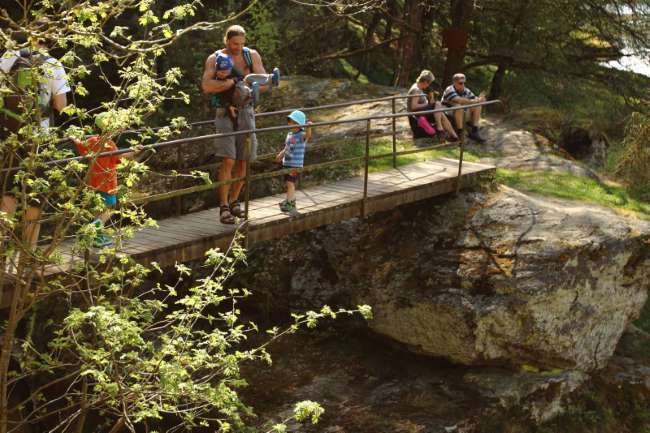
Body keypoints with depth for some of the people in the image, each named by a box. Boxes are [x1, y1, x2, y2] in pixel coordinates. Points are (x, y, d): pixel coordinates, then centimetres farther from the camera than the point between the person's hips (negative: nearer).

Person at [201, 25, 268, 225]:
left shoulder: (252, 55, 3)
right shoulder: (214, 59, -5)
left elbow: (264, 84, -1)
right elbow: (206, 86, -21)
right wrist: (233, 82, -28)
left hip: (246, 111, 4)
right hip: (225, 112, -3)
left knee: (243, 161, 7)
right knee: (228, 161, -14)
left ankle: (234, 201, 23)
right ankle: (224, 207, -9)